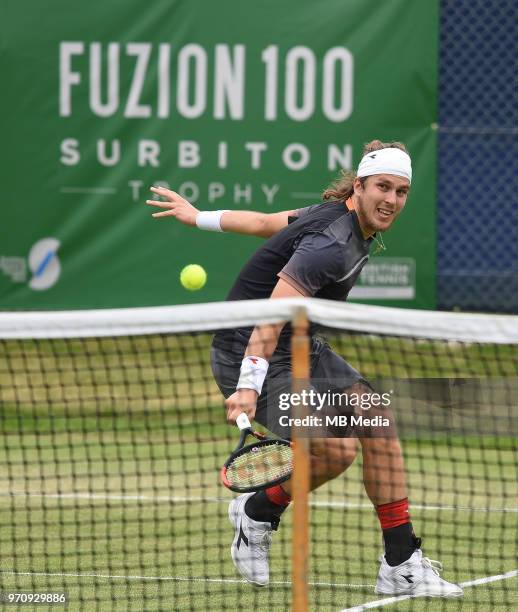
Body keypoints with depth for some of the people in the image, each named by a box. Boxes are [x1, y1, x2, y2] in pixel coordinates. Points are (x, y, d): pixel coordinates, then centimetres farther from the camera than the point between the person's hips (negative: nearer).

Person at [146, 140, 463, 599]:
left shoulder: (339, 215, 5)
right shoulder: (331, 245, -27)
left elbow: (265, 222, 17)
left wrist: (198, 217, 28)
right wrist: (248, 386, -44)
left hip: (301, 350, 10)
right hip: (250, 356, -10)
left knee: (378, 426, 1)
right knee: (335, 449, -21)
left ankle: (402, 565, 6)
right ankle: (258, 512, 8)